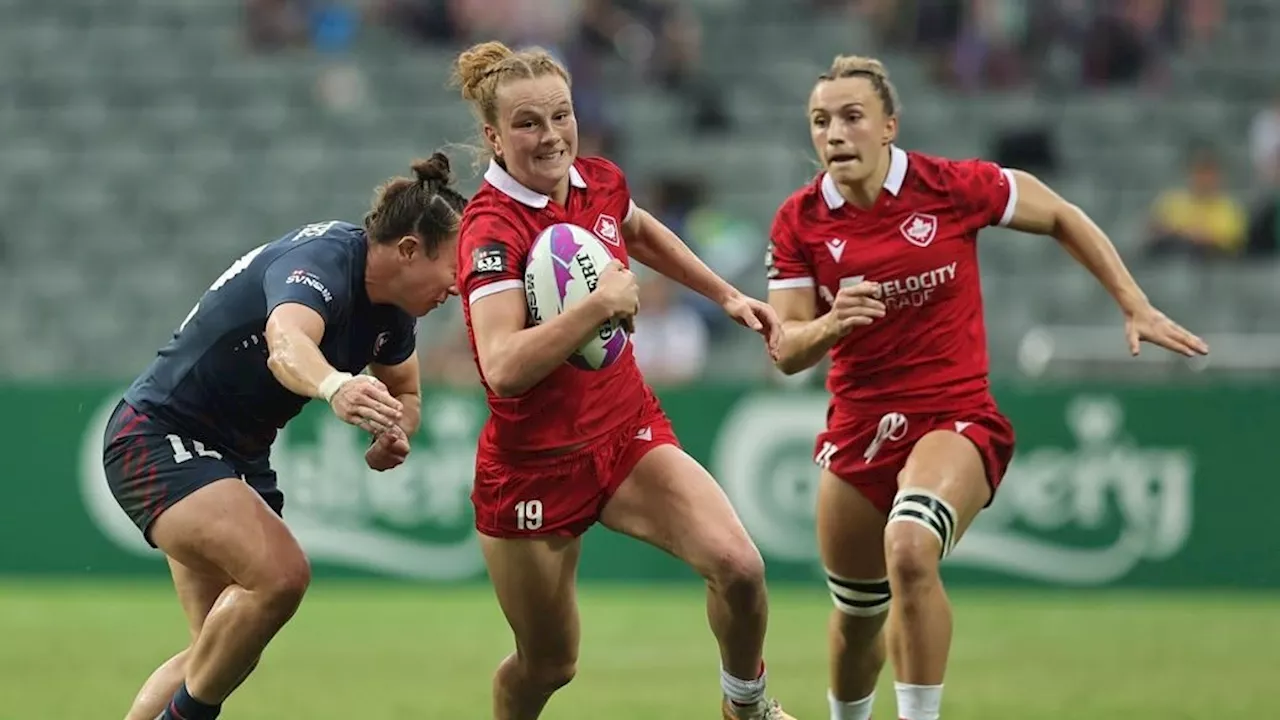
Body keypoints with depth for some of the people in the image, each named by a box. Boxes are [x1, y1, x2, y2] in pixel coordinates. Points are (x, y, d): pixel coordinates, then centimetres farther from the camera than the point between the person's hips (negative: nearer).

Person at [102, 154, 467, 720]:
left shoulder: (391, 310, 1)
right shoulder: (323, 260, -26)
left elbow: (405, 391, 20)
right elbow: (286, 345, -48)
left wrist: (394, 435, -4)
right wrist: (335, 387, -70)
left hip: (238, 456, 10)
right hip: (159, 438, -10)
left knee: (218, 649, 8)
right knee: (280, 574, -29)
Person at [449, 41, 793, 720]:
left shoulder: (600, 181, -3)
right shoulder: (492, 229, -23)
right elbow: (503, 369, -37)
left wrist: (726, 294, 25)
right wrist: (600, 303, -38)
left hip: (629, 433, 5)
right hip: (535, 466, -5)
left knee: (737, 565, -18)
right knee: (547, 664, 8)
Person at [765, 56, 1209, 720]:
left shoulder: (952, 186, -11)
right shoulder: (798, 222, -5)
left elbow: (1061, 217, 4)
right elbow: (786, 351, -5)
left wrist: (1135, 307, 1)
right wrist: (828, 325, -28)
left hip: (954, 418, -4)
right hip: (857, 431, 4)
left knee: (910, 548, -34)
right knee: (857, 615, 15)